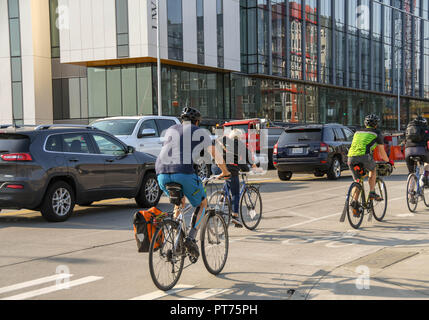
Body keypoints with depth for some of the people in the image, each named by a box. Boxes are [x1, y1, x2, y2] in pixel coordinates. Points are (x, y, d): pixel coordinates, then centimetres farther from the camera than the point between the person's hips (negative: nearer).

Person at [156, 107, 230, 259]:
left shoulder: (170, 130, 28)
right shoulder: (201, 132, 17)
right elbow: (215, 154, 21)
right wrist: (225, 172, 37)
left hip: (162, 173, 5)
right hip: (184, 173, -5)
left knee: (179, 202, 30)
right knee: (202, 204, 17)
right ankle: (191, 238, -2)